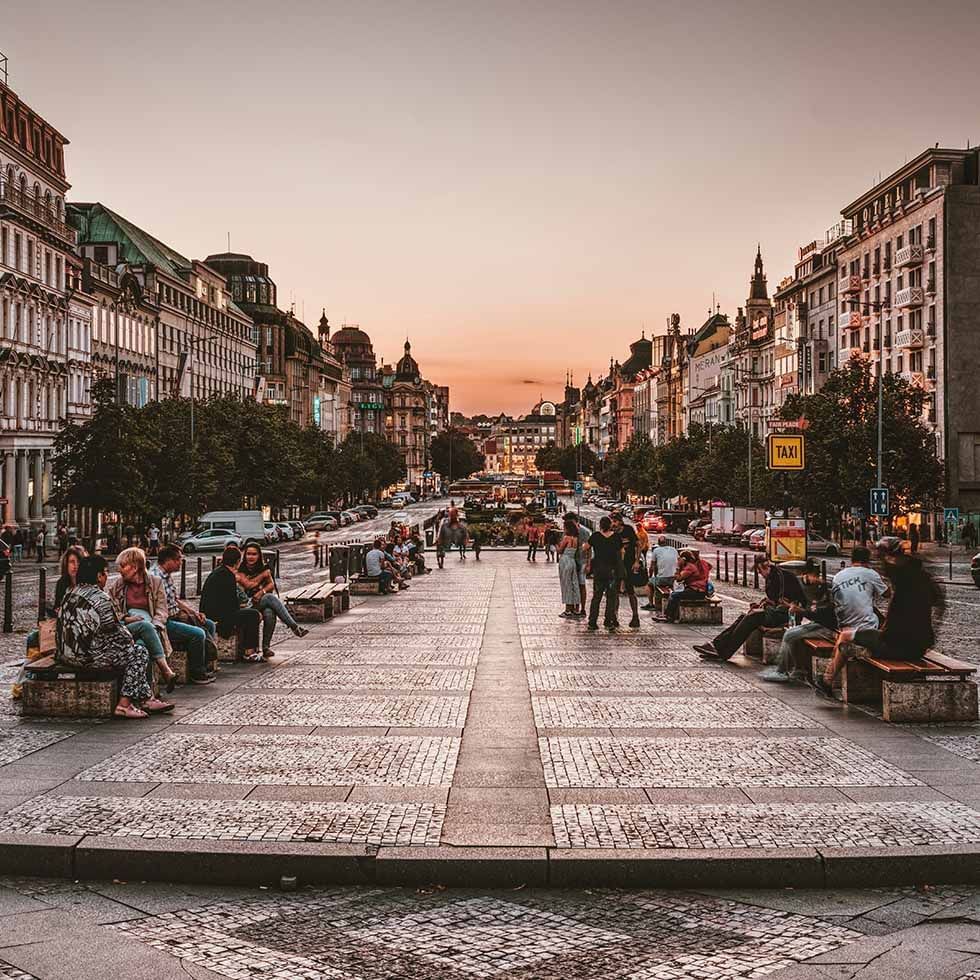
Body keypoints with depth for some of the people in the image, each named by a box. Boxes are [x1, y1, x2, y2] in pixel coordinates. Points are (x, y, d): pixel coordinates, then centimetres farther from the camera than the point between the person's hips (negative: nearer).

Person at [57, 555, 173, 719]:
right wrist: (131, 639, 11)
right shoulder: (100, 598, -17)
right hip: (88, 656, -10)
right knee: (139, 653, 2)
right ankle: (124, 705, -2)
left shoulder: (71, 592, 11)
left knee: (130, 650, 22)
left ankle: (146, 698, 21)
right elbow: (114, 630, -11)